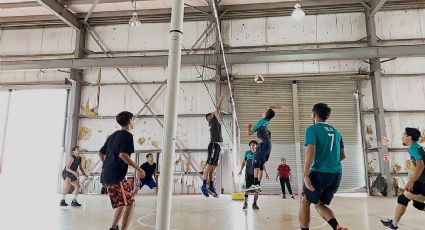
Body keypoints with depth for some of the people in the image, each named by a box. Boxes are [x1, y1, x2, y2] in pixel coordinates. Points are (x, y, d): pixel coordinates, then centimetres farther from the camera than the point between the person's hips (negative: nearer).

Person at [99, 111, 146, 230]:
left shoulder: (113, 135, 18)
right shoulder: (127, 135, -8)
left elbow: (101, 153, 22)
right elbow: (122, 155, -22)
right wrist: (138, 168, -17)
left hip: (106, 175, 9)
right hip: (117, 176, -9)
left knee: (122, 203, 18)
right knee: (130, 203, -2)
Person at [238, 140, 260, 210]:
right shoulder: (247, 153, 5)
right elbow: (243, 162, 11)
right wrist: (241, 170, 0)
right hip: (248, 173, -1)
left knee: (257, 189, -2)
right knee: (247, 188, -2)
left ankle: (254, 203, 12)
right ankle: (245, 203, 9)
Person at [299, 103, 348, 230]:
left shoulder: (312, 129, -4)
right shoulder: (335, 131, 16)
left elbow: (311, 152, -16)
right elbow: (343, 155, 20)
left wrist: (305, 175, -17)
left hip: (320, 173, -6)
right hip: (337, 174, 6)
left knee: (305, 201, 11)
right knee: (320, 204, 16)